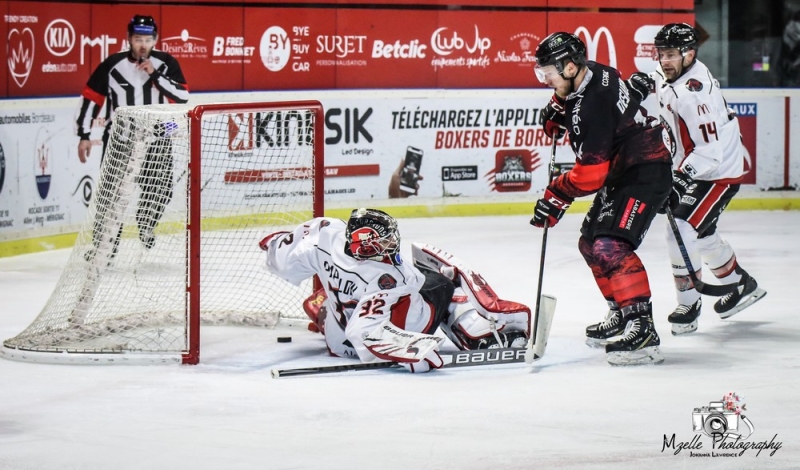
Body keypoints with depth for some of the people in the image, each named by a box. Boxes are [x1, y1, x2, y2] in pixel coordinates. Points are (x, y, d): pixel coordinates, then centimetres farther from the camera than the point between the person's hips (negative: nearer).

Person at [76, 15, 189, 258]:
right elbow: (91, 98, -1)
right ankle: (104, 244, -3)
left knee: (160, 189, 1)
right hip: (119, 138, -2)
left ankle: (145, 225, 30)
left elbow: (182, 96, -12)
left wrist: (155, 74, -21)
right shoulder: (112, 65, -8)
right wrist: (84, 135, -3)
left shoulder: (166, 64, -4)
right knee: (111, 192, -8)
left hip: (156, 136, 2)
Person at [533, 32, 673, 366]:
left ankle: (642, 329, -29)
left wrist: (557, 196, -15)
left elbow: (591, 172, -26)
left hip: (646, 172, -11)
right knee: (591, 243, 18)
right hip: (622, 171, 11)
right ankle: (621, 316, 30)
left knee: (610, 247, -24)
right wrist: (556, 113, 8)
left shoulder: (592, 103, -27)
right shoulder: (588, 75, 1)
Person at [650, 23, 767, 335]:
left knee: (684, 229, -18)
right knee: (701, 233, 20)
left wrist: (679, 180, -36)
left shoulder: (696, 93, -31)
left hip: (719, 171, -10)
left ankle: (688, 304, -4)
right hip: (690, 166, 10)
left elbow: (709, 150, -33)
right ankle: (741, 284, 40)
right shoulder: (664, 77, -2)